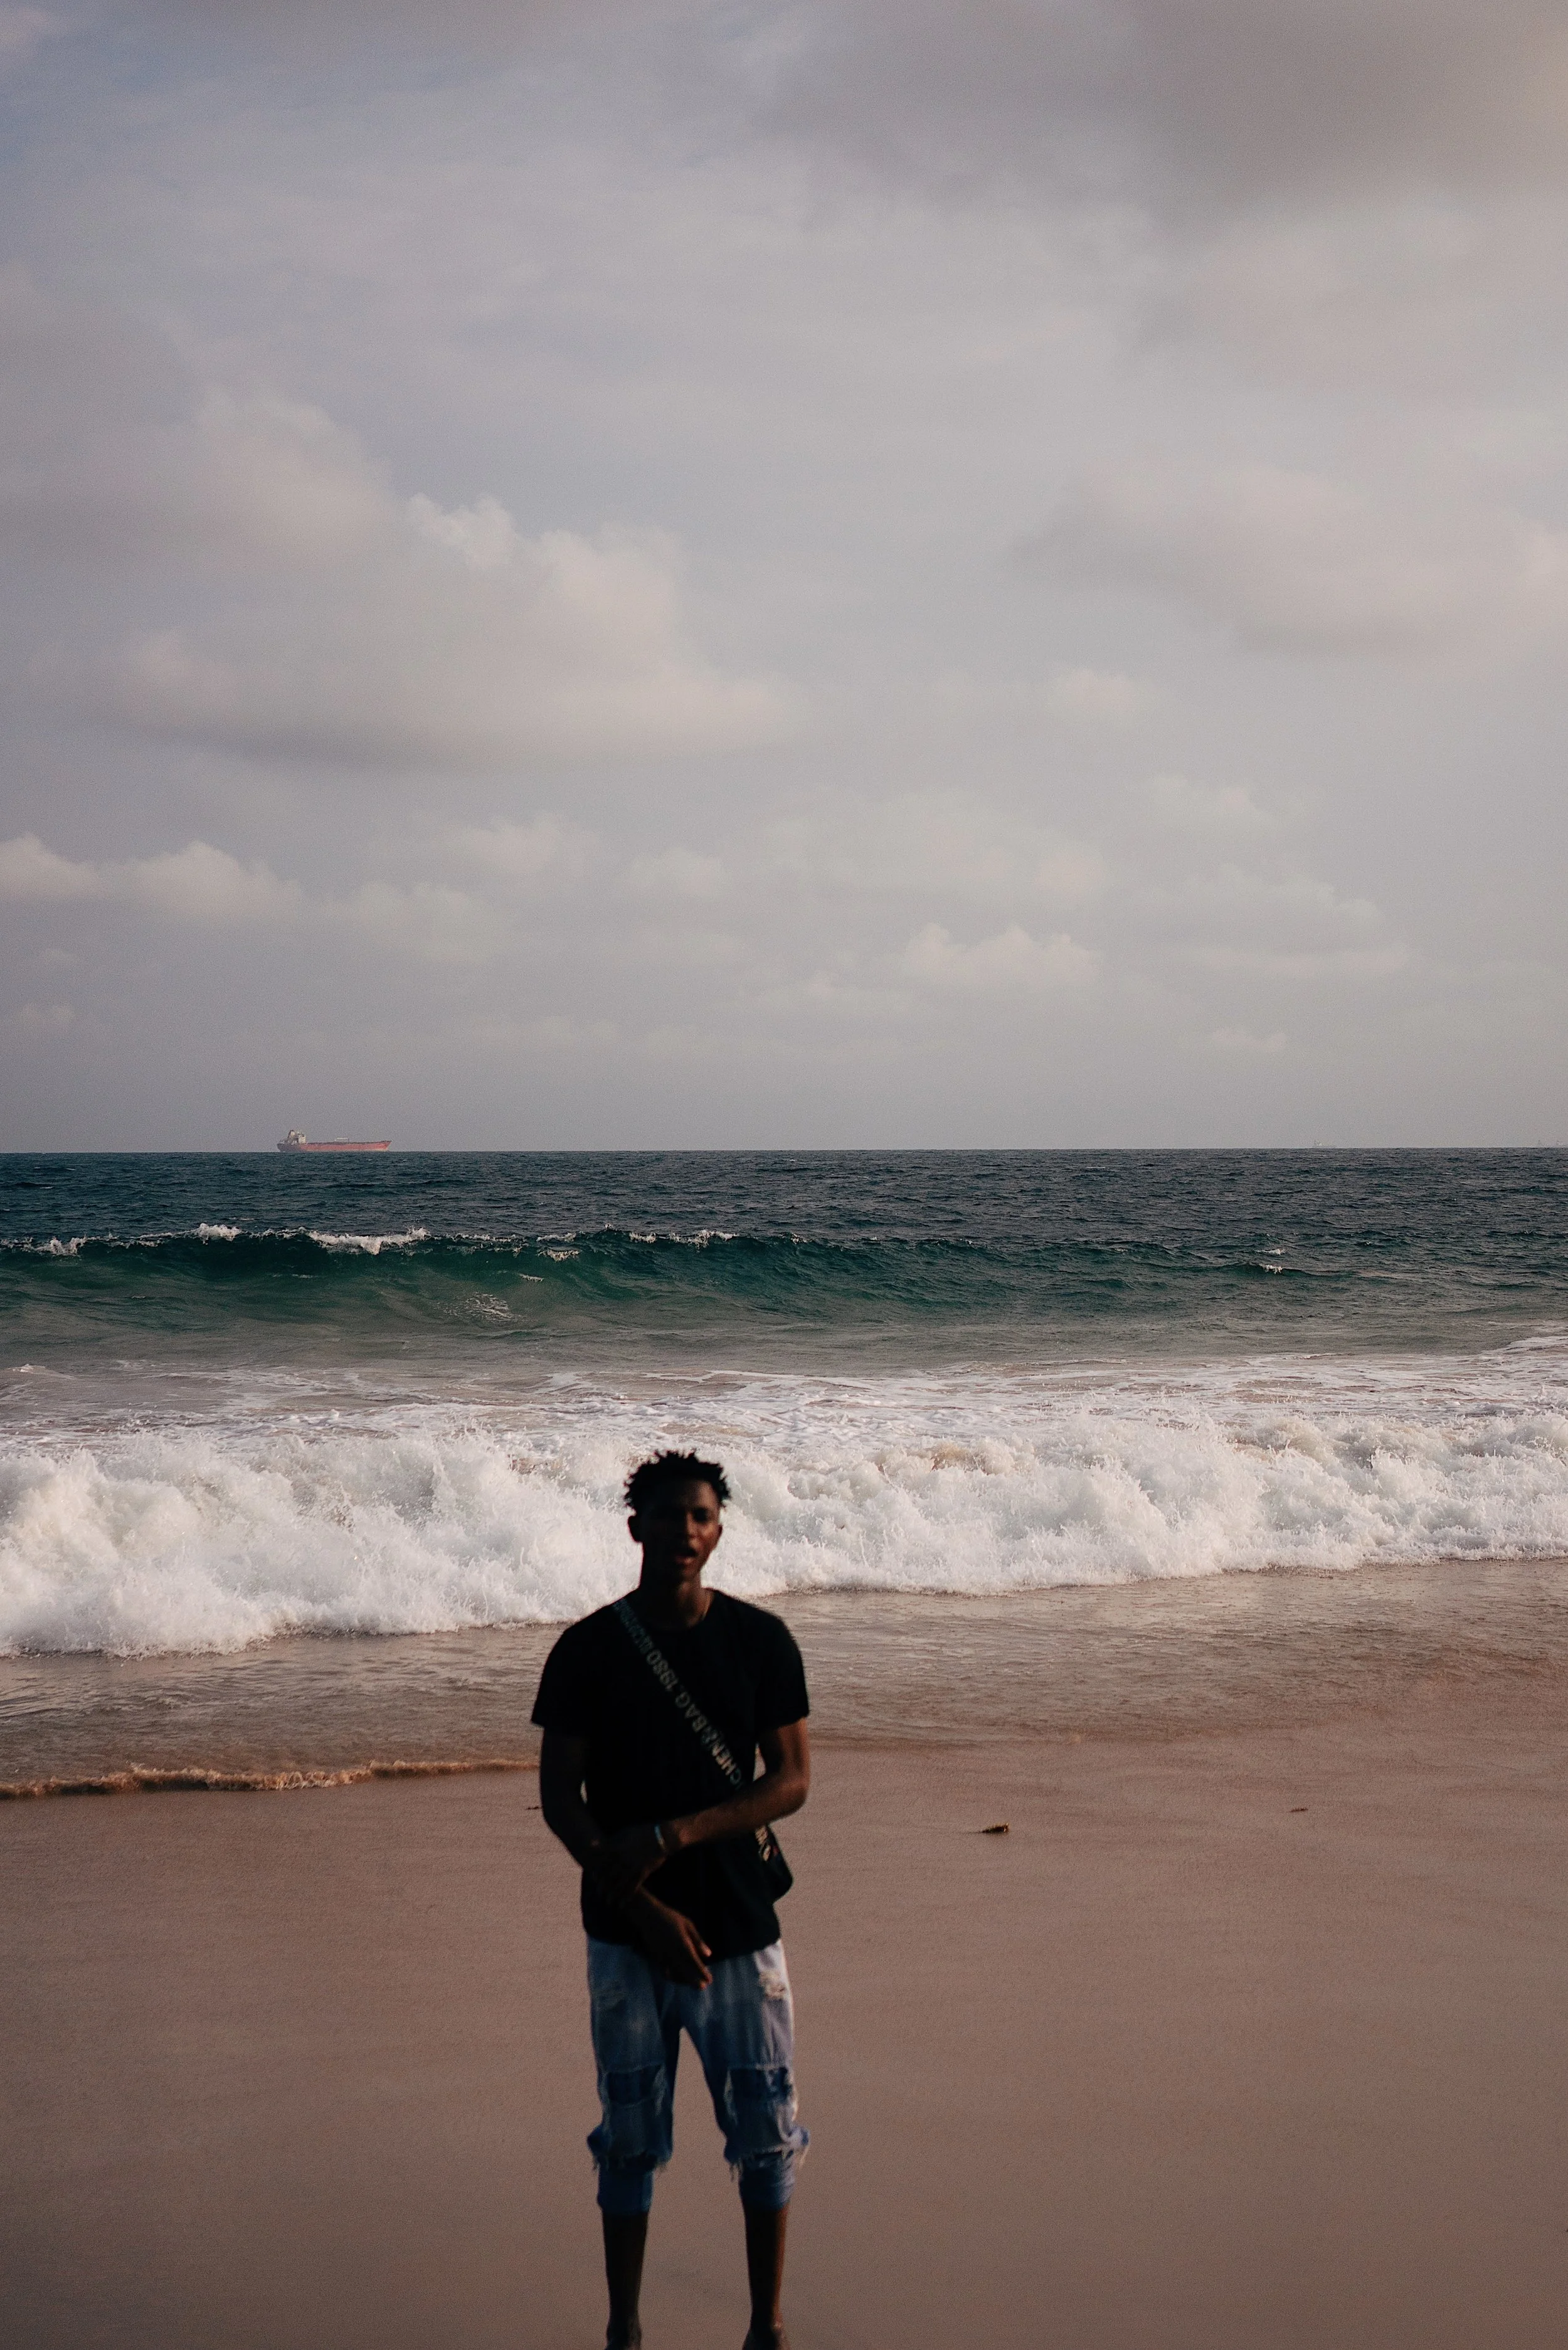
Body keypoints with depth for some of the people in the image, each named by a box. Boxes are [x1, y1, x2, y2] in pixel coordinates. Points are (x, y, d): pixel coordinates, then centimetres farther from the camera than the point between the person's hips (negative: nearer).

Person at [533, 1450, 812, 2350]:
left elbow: (792, 1781, -3)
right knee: (631, 2140, 6)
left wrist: (672, 1836, -16)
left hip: (741, 1923, 1)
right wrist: (644, 1909, -12)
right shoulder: (589, 1650, -2)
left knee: (767, 2131, 4)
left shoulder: (761, 1641, -1)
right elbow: (559, 1796, -3)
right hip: (627, 1933, 0)